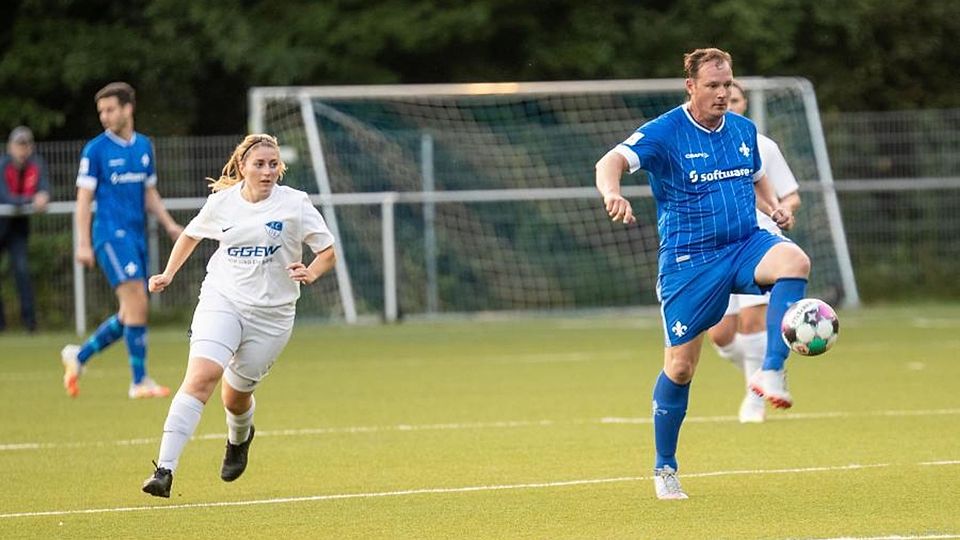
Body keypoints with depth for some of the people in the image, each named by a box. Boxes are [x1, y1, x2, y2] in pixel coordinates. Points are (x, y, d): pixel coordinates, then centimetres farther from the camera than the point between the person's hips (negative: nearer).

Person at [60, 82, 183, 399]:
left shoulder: (144, 146, 13)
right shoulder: (96, 150, -4)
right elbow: (84, 198, -5)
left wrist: (169, 225, 9)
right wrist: (83, 243, -11)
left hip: (137, 236, 7)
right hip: (111, 234, -7)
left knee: (130, 314, 7)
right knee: (137, 303, -16)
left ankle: (79, 356, 24)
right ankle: (140, 382, -11)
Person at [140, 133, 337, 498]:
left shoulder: (295, 204, -5)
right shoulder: (222, 201, 2)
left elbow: (328, 252, 1)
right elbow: (191, 234, 22)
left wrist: (310, 273, -19)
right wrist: (168, 274, 15)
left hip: (271, 314, 0)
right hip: (221, 300, 0)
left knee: (235, 397, 8)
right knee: (201, 376, -22)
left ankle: (240, 438, 48)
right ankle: (165, 470, -28)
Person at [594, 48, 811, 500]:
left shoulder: (743, 130, 8)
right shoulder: (664, 133, -9)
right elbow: (611, 162, -23)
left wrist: (773, 207, 4)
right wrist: (611, 193, -46)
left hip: (746, 245, 3)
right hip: (688, 262, -3)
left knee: (794, 260, -31)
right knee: (680, 367, -1)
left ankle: (771, 373, -31)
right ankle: (665, 469, 18)